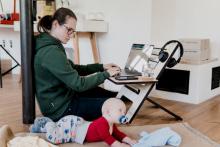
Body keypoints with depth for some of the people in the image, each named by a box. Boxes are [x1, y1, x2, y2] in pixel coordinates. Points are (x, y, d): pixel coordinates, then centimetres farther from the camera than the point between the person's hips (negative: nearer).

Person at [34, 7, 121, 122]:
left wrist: (101, 67, 5)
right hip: (61, 109, -10)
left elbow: (73, 68, 14)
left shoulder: (50, 45, 6)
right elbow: (78, 84, -27)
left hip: (62, 97, 10)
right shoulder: (51, 52, -27)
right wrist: (105, 74, -16)